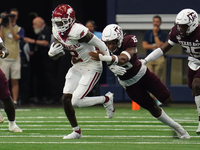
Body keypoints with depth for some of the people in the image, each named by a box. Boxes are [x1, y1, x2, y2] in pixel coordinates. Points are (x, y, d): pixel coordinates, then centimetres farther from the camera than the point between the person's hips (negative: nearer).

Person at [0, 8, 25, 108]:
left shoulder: (19, 29, 10)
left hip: (15, 58, 1)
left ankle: (15, 101, 3)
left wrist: (10, 26, -12)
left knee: (15, 81, 1)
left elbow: (16, 38, -9)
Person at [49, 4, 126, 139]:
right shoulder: (58, 33, -1)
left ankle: (106, 99, 8)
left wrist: (112, 65, -14)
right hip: (77, 67, 8)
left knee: (76, 102, -15)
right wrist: (53, 52, -16)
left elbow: (101, 45, -20)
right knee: (66, 99, -2)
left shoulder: (78, 31, -27)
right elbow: (55, 56, 10)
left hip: (92, 67, -8)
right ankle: (76, 132, 14)